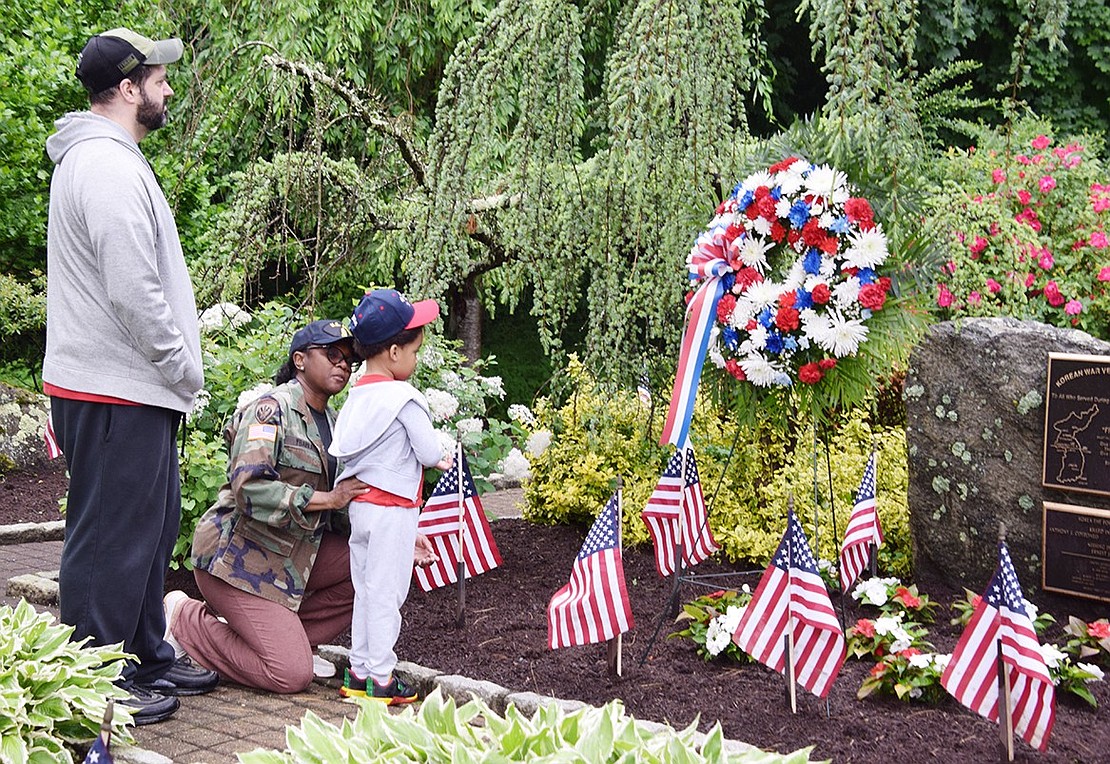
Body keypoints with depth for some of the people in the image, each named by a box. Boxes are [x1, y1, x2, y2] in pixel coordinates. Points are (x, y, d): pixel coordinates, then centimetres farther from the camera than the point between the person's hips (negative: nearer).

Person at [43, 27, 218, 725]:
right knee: (112, 537, -2)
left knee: (152, 528, 19)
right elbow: (134, 292, -24)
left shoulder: (105, 159, 18)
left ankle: (149, 661, 31)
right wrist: (184, 370, -12)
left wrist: (179, 367, 18)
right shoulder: (108, 167, -18)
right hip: (115, 392, -11)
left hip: (135, 388, 11)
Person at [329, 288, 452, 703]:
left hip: (361, 502, 8)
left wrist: (431, 459, 15)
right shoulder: (403, 398, -17)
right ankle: (380, 678, 5)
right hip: (392, 508, -8)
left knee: (365, 591, 15)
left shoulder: (357, 395, 7)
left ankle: (358, 671, 21)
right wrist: (439, 455, 9)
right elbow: (430, 452, -16)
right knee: (385, 593, -1)